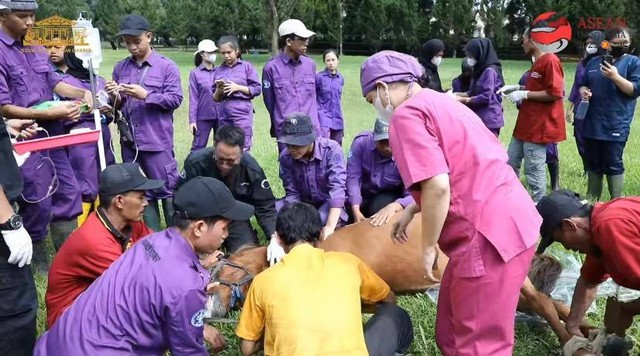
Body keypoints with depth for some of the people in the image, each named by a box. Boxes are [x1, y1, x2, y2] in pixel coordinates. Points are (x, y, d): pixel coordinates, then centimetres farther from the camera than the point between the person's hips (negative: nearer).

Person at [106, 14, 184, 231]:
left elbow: (175, 99, -9)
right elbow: (118, 105, 14)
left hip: (157, 140, -5)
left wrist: (146, 95, -18)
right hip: (129, 141, 5)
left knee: (167, 190, 1)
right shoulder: (120, 68, 11)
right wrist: (115, 98, -9)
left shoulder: (167, 66, -2)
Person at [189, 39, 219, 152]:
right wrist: (192, 119, -5)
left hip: (221, 116, 3)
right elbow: (193, 98, -3)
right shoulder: (195, 73, -3)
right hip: (203, 117, -3)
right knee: (198, 147, 4)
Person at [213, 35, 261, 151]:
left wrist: (238, 87, -10)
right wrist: (219, 90, -7)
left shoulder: (246, 66, 1)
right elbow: (216, 98, 14)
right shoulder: (219, 70, 11)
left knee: (242, 149, -5)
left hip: (242, 112, -4)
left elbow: (257, 89, -2)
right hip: (224, 114, 5)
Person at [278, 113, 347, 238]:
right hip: (304, 203, 4)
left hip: (331, 203, -3)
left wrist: (330, 227, -42)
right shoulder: (285, 157, -14)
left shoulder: (331, 149, -26)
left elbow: (337, 187, -33)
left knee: (322, 220, -35)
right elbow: (292, 193, -9)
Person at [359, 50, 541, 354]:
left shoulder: (406, 115, -11)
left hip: (490, 233, -10)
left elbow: (438, 186, -23)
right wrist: (411, 211, 27)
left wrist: (428, 247, -10)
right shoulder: (440, 102, 19)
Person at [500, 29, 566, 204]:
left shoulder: (550, 60, -15)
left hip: (539, 126, -11)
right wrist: (517, 88, 15)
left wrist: (524, 94, -16)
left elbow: (554, 93, -21)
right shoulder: (537, 62, 17)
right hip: (526, 124, 11)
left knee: (534, 170, -4)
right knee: (510, 163, 15)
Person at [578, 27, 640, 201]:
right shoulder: (594, 62, 14)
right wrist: (583, 90, -3)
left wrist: (615, 77, -20)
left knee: (613, 165, -3)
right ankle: (591, 200, 25)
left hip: (615, 125, -5)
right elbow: (582, 84, 20)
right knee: (593, 164, 13)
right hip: (591, 123, 5)